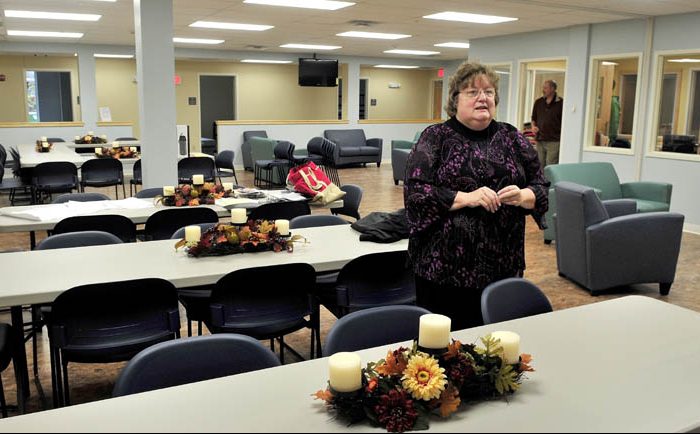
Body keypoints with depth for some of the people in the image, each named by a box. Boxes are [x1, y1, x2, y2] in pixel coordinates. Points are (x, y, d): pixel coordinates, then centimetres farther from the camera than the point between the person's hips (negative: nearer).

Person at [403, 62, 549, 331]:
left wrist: (522, 197, -10)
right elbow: (415, 191, -9)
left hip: (503, 265, 3)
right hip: (446, 265, -3)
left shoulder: (511, 137, 10)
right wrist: (467, 198, -19)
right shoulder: (436, 137, 0)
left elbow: (541, 187, 12)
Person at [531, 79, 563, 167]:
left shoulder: (560, 103, -5)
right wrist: (533, 126, 3)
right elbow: (534, 118, 23)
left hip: (554, 141, -5)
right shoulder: (538, 102, 11)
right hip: (540, 140, 5)